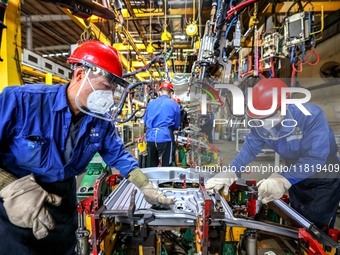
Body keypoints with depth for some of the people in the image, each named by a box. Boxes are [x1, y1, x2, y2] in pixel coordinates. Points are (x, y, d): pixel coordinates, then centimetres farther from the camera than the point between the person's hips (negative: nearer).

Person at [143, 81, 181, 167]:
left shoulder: (151, 103, 13)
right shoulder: (174, 104, 2)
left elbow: (145, 121, 22)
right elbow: (177, 125, 10)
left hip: (150, 137, 4)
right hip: (165, 137, -4)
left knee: (152, 165, 17)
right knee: (166, 166, 4)